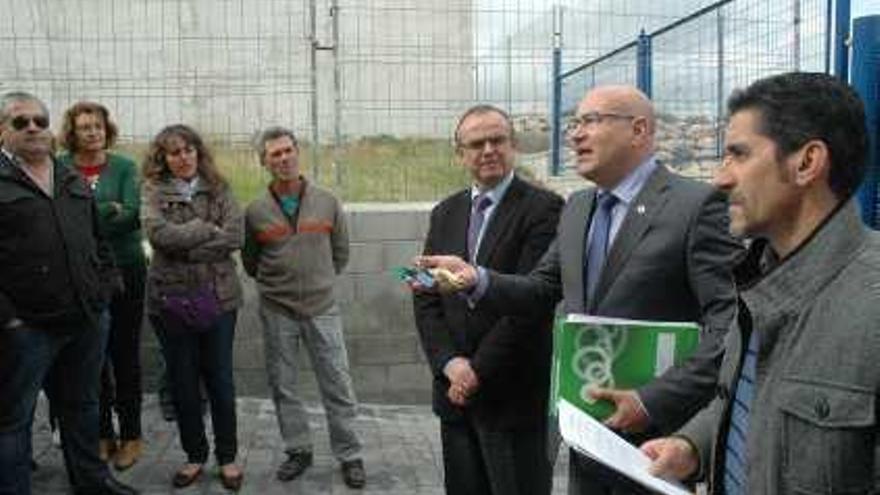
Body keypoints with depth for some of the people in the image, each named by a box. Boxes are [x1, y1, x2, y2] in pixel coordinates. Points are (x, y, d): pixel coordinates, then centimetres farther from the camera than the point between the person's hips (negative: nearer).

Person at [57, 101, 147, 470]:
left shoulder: (124, 166, 1)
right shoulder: (60, 168, 2)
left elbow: (132, 215, -10)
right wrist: (109, 209, -14)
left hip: (125, 269, -1)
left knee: (125, 353, 6)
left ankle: (131, 435, 18)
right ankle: (103, 433, 22)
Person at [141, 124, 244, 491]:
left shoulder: (218, 189, 4)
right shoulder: (154, 192, 2)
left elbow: (235, 236, -9)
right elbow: (160, 234, -16)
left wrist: (186, 249, -13)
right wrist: (208, 229, -10)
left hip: (218, 296, 0)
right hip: (170, 298, 0)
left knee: (220, 379, 6)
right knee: (182, 381, 10)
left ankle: (227, 457, 22)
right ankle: (194, 456, 27)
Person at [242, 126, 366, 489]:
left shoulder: (327, 203, 0)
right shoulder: (256, 211, -1)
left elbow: (340, 253, 11)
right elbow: (250, 263, 12)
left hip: (322, 308, 0)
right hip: (276, 311, 1)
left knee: (337, 386, 2)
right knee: (283, 386, 9)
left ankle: (349, 455, 15)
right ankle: (298, 451, 25)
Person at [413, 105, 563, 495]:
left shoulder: (543, 208, -9)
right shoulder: (445, 213, 10)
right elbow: (425, 298, 6)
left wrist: (478, 370, -13)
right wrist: (450, 363, -8)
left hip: (515, 397, -5)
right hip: (455, 391, 5)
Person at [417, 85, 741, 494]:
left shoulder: (696, 204, -13)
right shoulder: (576, 208, 9)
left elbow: (731, 322, -19)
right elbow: (542, 288, 13)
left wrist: (655, 402, -22)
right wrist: (478, 279, -5)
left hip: (655, 436, -6)